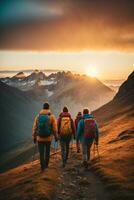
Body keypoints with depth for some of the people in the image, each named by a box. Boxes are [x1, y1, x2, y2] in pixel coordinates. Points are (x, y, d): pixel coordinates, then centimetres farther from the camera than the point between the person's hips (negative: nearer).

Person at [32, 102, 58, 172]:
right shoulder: (52, 116, -7)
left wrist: (34, 137, 8)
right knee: (47, 152, 19)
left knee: (41, 153, 8)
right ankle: (46, 164, 31)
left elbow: (34, 128, -1)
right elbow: (55, 128, -9)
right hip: (48, 138, 0)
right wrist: (56, 136, 4)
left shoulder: (38, 116, -1)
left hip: (40, 138, 0)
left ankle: (42, 166, 2)